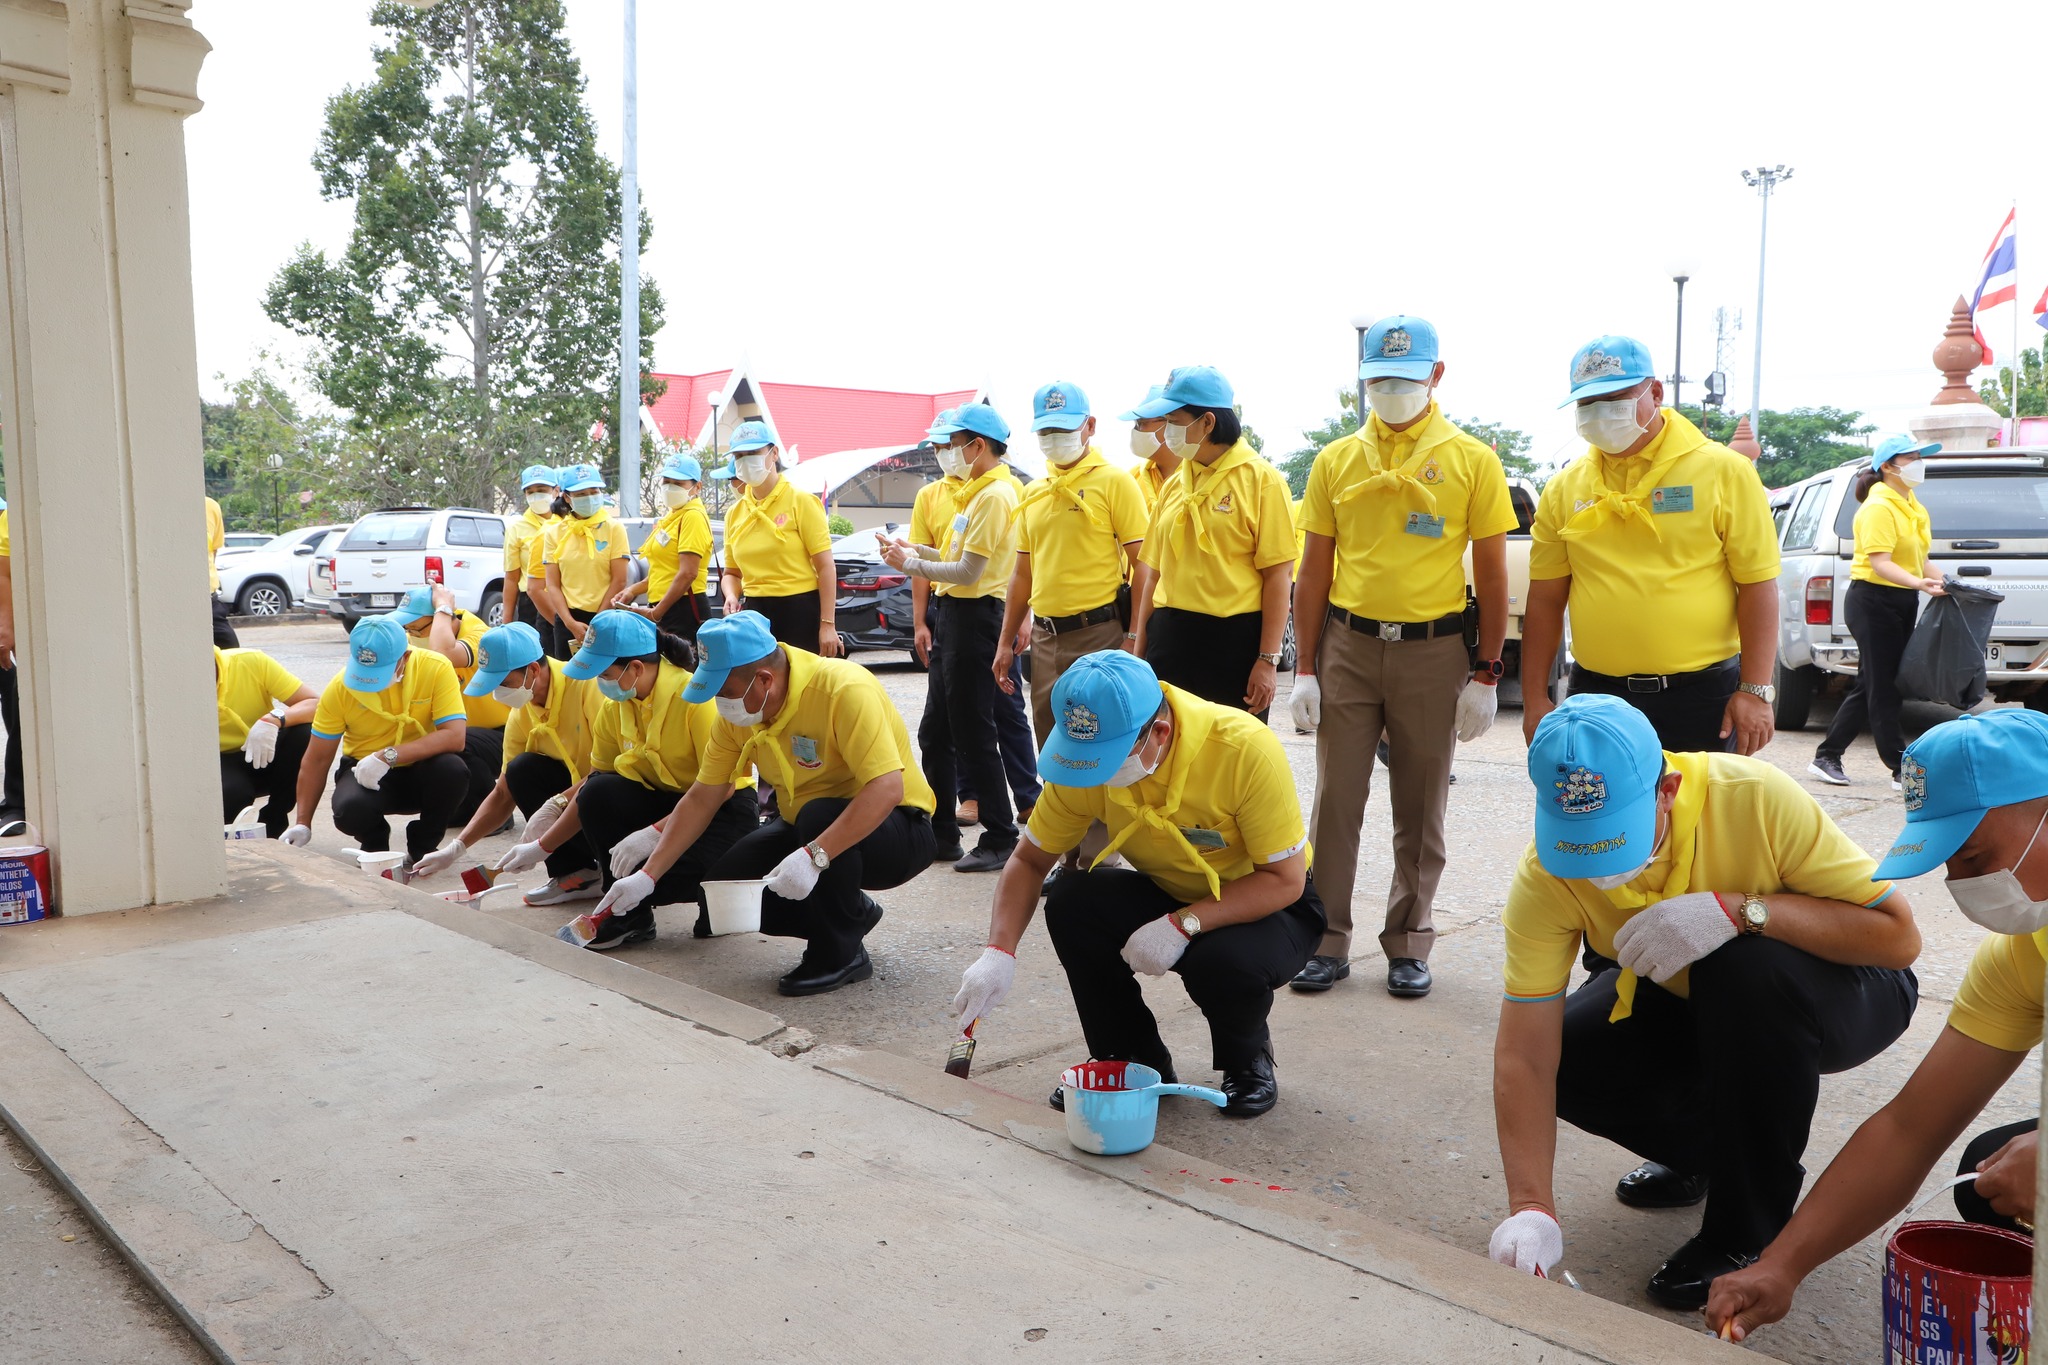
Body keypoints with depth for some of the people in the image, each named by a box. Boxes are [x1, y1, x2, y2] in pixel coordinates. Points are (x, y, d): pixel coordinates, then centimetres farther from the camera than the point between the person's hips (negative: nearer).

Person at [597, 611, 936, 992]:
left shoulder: (843, 689, -28)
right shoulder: (736, 713, -5)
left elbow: (887, 788, -36)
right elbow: (701, 799, 2)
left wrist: (814, 856, -43)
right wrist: (647, 876, -3)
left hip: (896, 830, -7)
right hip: (804, 830, 7)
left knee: (820, 816, -36)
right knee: (729, 882, -12)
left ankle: (842, 954, -14)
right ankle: (852, 913, 11)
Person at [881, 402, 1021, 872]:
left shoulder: (995, 495, -16)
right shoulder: (977, 492, 15)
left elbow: (968, 571, -21)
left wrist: (910, 563, -12)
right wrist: (916, 551, 7)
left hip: (976, 617, -11)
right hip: (956, 616, 11)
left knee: (974, 736, -4)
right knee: (935, 733, 15)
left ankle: (1001, 839, 6)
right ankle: (941, 833, 24)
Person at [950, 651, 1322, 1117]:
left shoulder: (1246, 748, -31)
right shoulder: (1086, 754, -19)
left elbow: (1285, 880, -25)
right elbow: (1030, 860, -9)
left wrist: (1184, 924, -34)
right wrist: (999, 952, -24)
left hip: (1268, 904, -4)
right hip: (1169, 898, 4)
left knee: (1222, 963, -36)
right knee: (1070, 904, -23)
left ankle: (1248, 1061, 1)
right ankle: (1136, 1060, 0)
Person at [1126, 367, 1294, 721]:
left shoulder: (1261, 478, -5)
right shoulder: (1175, 484, 11)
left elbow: (1279, 575, -9)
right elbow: (1154, 572, 14)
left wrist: (1268, 660, -13)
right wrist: (1139, 650, 10)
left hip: (1235, 641, -5)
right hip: (1170, 639, 5)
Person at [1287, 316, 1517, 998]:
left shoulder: (1472, 460, 0)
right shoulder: (1336, 460, 5)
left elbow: (1491, 574, 1)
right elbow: (1314, 570, 6)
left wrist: (1486, 675, -4)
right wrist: (1304, 669, 1)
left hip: (1433, 651, -1)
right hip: (1348, 644, 2)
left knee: (1421, 808, 8)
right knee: (1336, 800, 4)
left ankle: (1408, 943, 22)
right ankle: (1328, 941, 15)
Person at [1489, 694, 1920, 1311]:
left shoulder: (1754, 797, -33)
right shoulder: (1546, 877, -26)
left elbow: (1899, 935, -29)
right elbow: (1525, 1056, -29)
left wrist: (1738, 910, -42)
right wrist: (1531, 1208, -39)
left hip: (1845, 993, -3)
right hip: (1682, 1005, 3)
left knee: (1749, 970, -36)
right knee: (1569, 1057, -22)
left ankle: (1747, 1235, -16)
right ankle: (1706, 1152, 11)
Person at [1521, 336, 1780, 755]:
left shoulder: (1724, 471, -2)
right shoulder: (1564, 488, 6)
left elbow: (1758, 586, -5)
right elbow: (1546, 598, 7)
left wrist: (1756, 690, -11)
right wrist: (1535, 698, 3)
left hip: (1700, 694, -2)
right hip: (1596, 694, 3)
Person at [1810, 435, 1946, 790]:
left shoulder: (1912, 505, 14)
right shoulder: (1879, 507, -14)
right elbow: (1880, 563, -23)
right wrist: (1920, 584, -36)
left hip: (1902, 602, 10)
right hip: (1874, 602, -10)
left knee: (1871, 686, 11)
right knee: (1882, 688, -4)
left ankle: (1827, 757, 18)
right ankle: (1902, 770, -2)